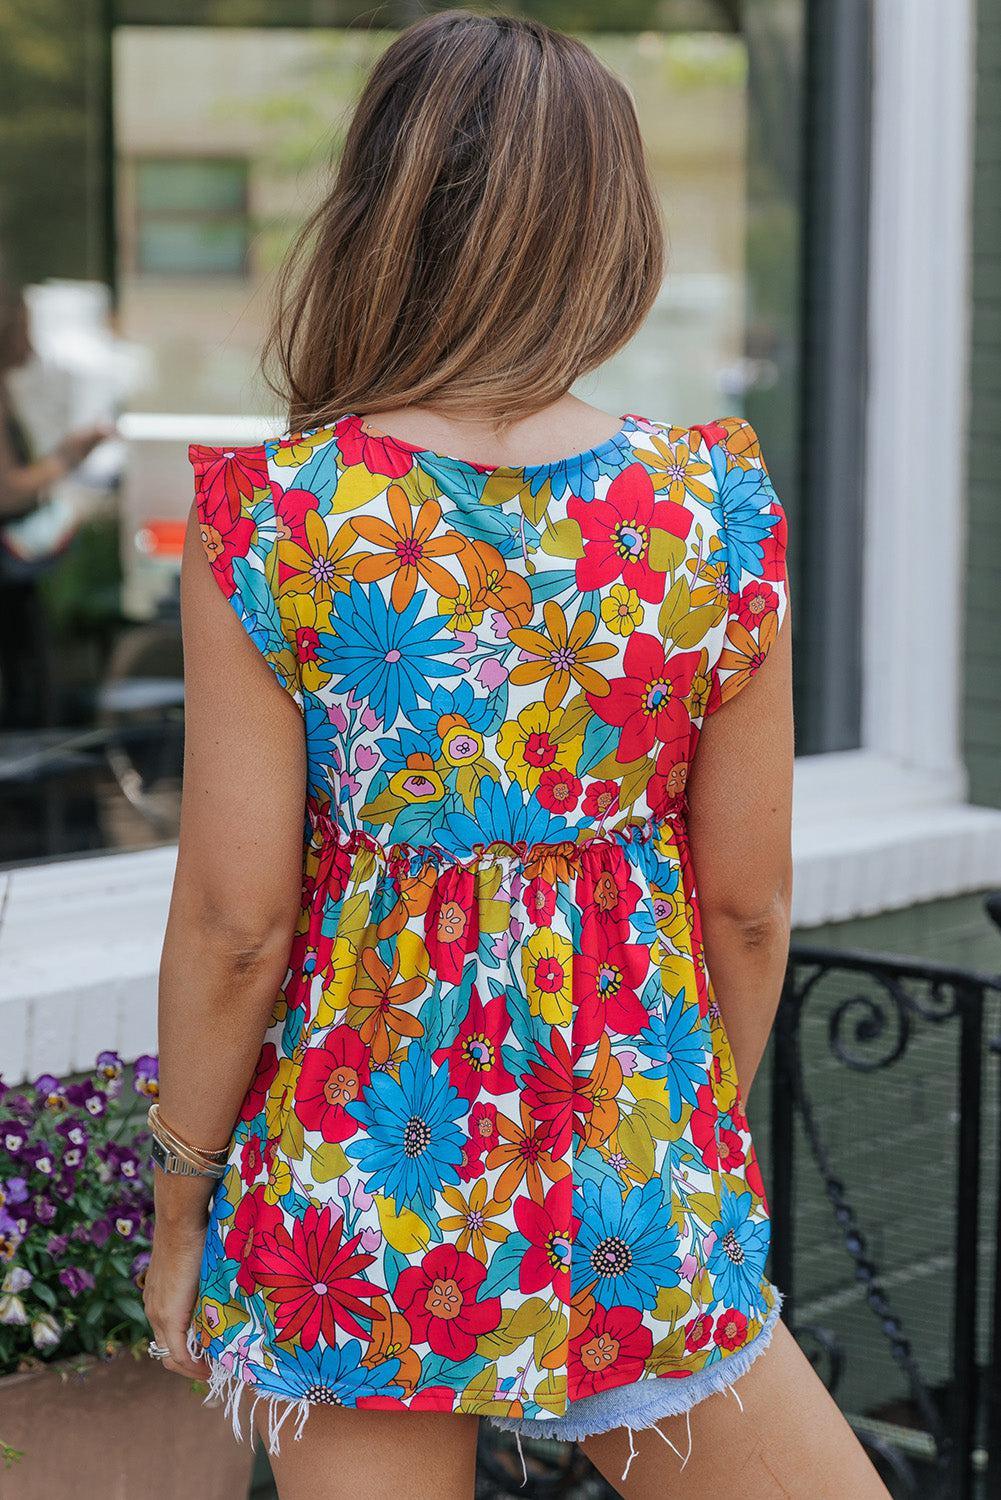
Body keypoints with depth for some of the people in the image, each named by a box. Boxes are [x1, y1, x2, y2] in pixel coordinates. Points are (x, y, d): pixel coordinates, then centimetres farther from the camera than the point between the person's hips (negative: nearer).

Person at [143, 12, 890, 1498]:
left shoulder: (272, 517, -13)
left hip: (358, 1167, 0)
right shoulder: (718, 510, -8)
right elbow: (750, 900, -1)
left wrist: (183, 1194, 4)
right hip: (636, 1155, 1)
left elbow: (234, 921, -11)